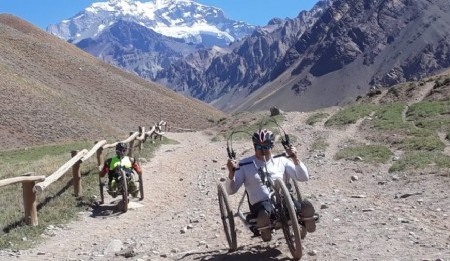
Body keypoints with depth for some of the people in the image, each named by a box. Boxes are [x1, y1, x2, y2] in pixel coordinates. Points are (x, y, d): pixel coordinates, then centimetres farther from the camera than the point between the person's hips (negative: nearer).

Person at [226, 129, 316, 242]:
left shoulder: (281, 161, 15)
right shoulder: (245, 165, 8)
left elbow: (303, 177, 8)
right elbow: (231, 190, 3)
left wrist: (295, 158, -7)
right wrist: (231, 172, -17)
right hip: (261, 203, -2)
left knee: (307, 207, -28)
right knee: (263, 217, -40)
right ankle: (264, 230, -8)